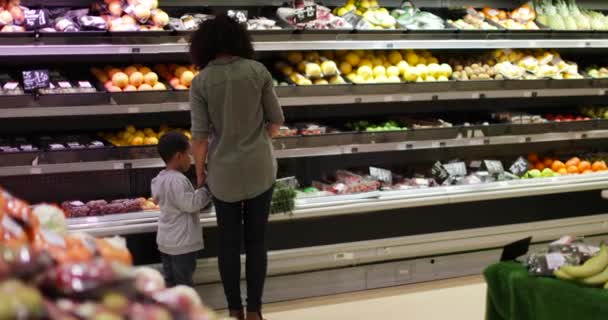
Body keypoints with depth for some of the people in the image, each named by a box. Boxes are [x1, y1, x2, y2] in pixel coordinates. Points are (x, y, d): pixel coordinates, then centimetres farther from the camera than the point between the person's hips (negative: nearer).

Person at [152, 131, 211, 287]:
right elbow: (191, 204, -23)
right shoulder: (178, 180, -23)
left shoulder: (160, 178, 6)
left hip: (165, 240, 9)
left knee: (170, 279, 16)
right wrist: (206, 191, -12)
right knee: (184, 282, 0)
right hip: (182, 242, -9)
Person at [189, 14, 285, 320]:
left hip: (224, 172, 0)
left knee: (229, 242, 13)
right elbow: (276, 120, -2)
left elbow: (200, 135, -10)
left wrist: (199, 170, 4)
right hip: (259, 168, 1)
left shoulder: (201, 81, -9)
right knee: (256, 239, 12)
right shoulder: (258, 70, -7)